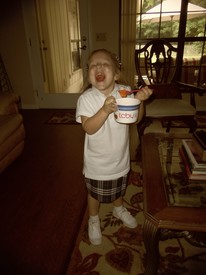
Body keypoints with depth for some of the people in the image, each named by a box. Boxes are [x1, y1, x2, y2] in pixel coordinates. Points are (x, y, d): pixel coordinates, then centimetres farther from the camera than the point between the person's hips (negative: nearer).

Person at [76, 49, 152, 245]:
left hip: (120, 157, 3)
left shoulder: (125, 92, -12)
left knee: (119, 188, 28)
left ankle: (119, 209, 59)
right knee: (95, 193, 19)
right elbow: (89, 128, -27)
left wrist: (139, 101, -23)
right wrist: (105, 110, -42)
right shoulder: (86, 98, -20)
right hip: (97, 161, -3)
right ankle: (93, 220, 48)